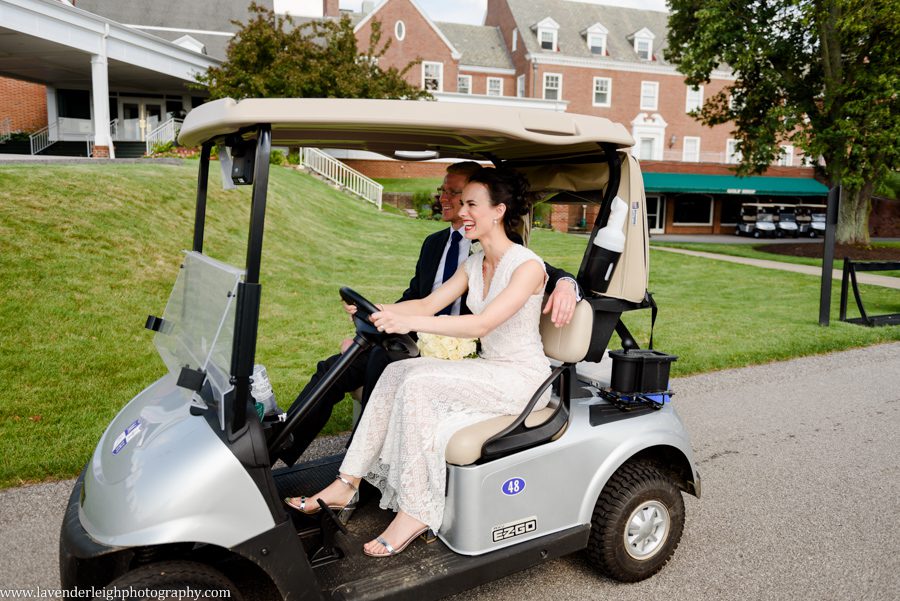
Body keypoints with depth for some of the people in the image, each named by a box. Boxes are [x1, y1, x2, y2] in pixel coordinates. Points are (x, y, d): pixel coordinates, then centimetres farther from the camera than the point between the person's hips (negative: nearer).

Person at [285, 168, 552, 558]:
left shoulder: (527, 266, -17)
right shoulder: (474, 264, 9)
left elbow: (481, 324, -29)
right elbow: (429, 304, 6)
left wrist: (410, 322, -38)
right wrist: (376, 311, -11)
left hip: (523, 379, -7)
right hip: (488, 371, 8)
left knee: (418, 384, -26)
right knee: (396, 372, -14)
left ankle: (415, 513, -17)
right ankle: (346, 485, -11)